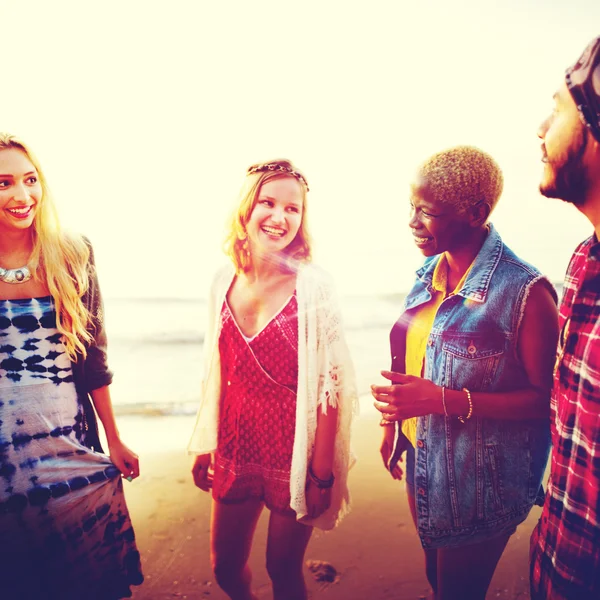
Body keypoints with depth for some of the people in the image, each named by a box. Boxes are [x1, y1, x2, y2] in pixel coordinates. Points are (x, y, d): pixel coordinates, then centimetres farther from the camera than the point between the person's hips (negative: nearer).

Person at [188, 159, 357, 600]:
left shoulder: (313, 286, -15)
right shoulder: (225, 281, -1)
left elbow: (329, 386, -14)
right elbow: (216, 371, 7)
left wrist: (323, 472, -13)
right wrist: (205, 446, 11)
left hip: (295, 454, -4)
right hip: (237, 449, 5)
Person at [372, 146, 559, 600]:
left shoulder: (524, 291, -20)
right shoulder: (429, 275, 1)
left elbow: (545, 397, -20)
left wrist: (444, 401, -28)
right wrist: (393, 428, 9)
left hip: (481, 478, -6)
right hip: (423, 462, 6)